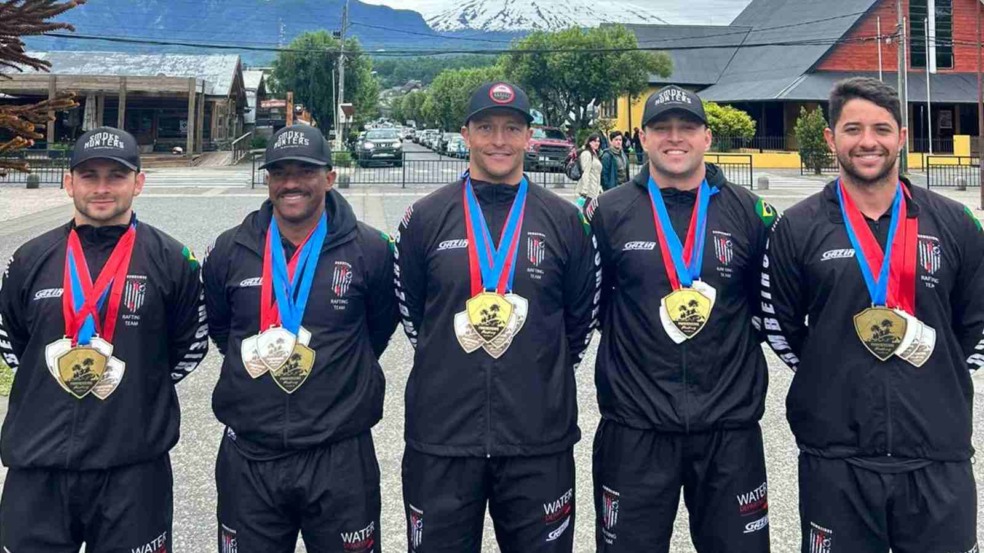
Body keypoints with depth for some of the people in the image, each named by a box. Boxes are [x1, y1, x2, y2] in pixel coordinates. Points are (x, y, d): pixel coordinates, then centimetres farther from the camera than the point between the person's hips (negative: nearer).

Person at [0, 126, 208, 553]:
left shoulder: (170, 260, -1)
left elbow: (192, 344, 7)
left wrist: (143, 390, 3)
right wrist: (48, 388, 10)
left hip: (134, 468, -2)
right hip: (37, 468, 2)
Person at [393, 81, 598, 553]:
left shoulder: (564, 221, 3)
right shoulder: (425, 218, 2)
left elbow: (580, 319, 12)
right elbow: (409, 309, 11)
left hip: (539, 443, 0)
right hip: (440, 441, 0)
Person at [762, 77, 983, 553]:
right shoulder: (797, 229, -1)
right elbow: (778, 325, 6)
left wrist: (942, 383, 8)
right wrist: (831, 381, 5)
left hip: (940, 457, 2)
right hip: (835, 457, -1)